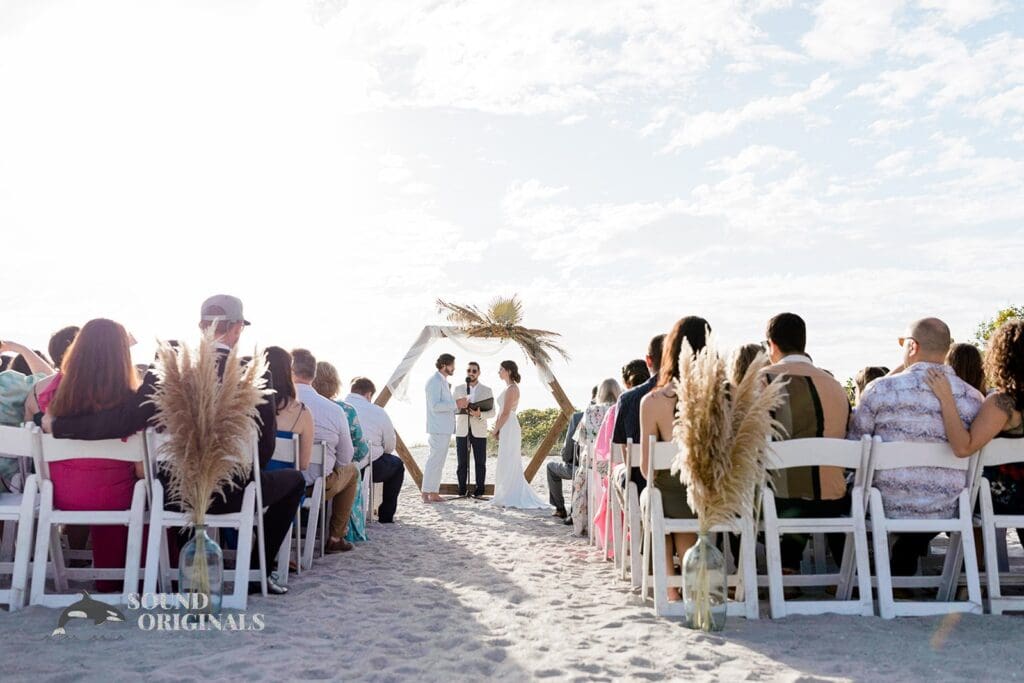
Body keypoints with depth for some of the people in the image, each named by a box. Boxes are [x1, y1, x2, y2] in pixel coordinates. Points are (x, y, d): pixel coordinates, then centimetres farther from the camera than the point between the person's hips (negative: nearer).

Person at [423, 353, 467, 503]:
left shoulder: (443, 381, 19)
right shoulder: (435, 381, -12)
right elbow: (435, 406, -21)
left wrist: (459, 405, 8)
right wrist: (456, 404, -19)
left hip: (445, 428, 10)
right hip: (438, 429, -10)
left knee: (439, 462, 11)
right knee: (434, 461, -8)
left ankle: (434, 493, 15)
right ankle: (426, 493, -5)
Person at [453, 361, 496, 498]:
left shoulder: (487, 390, 6)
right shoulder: (458, 389, 10)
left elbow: (492, 412, 2)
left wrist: (480, 415, -17)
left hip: (479, 432, -1)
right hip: (462, 431, 1)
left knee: (480, 462, 0)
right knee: (462, 462, 0)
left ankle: (479, 491, 6)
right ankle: (462, 490, 7)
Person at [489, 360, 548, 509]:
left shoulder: (511, 389, -14)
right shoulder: (510, 388, 16)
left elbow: (505, 413, -17)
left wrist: (496, 430, -8)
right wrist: (497, 429, 10)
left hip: (509, 428, -10)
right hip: (506, 429, 10)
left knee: (509, 463, -6)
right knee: (506, 464, 12)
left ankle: (511, 498, -3)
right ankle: (507, 497, 16)